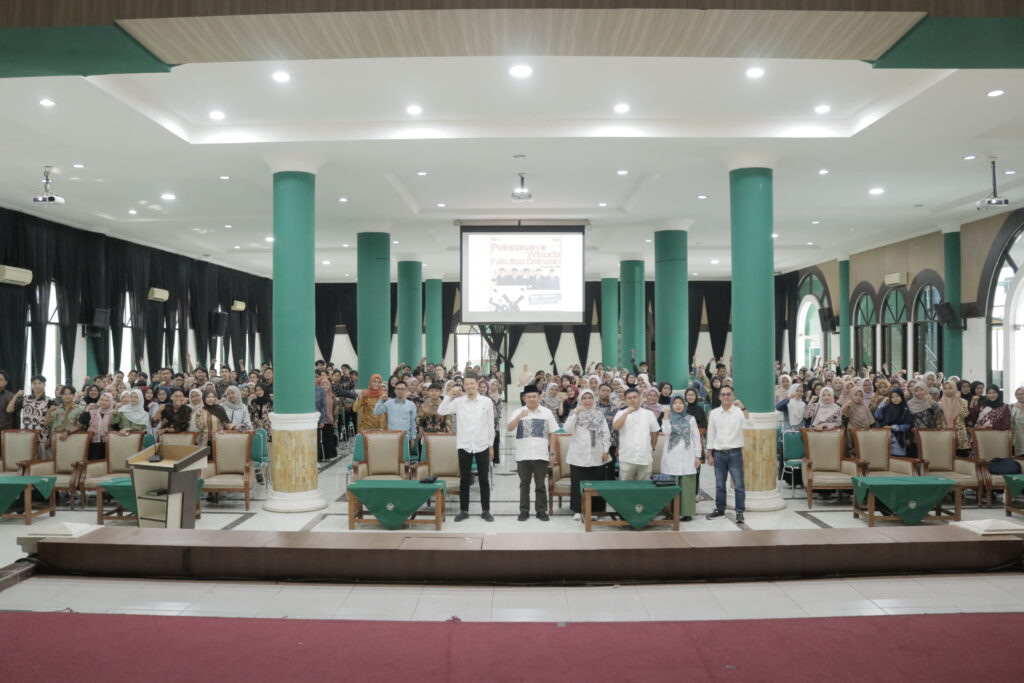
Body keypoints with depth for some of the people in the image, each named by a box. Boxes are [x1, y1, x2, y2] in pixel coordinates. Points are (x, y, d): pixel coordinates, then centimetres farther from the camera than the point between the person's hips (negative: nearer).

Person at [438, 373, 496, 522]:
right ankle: (463, 510, 17)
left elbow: (491, 425, 4)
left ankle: (486, 511, 16)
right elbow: (441, 411, -5)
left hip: (482, 445, 0)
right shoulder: (458, 401, 1)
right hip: (464, 446, 0)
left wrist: (491, 445, 4)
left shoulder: (487, 401, 0)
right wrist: (449, 396, -13)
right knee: (464, 479, 7)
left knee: (484, 479, 6)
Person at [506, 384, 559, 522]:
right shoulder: (519, 412, 2)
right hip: (523, 456, 0)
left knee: (540, 485, 7)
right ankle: (524, 511, 15)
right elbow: (509, 428, -11)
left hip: (541, 456, 0)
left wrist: (552, 453, 2)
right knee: (524, 485, 8)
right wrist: (519, 416, -26)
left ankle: (541, 511, 16)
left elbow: (552, 434, 6)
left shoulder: (547, 413, 4)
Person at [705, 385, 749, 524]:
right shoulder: (714, 413, 4)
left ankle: (739, 512, 7)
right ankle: (720, 509, 24)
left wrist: (743, 407, -28)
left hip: (735, 453, -3)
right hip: (718, 453, 3)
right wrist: (709, 455, 6)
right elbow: (711, 434, 8)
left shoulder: (739, 412, -5)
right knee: (719, 484, 12)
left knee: (739, 485, -1)